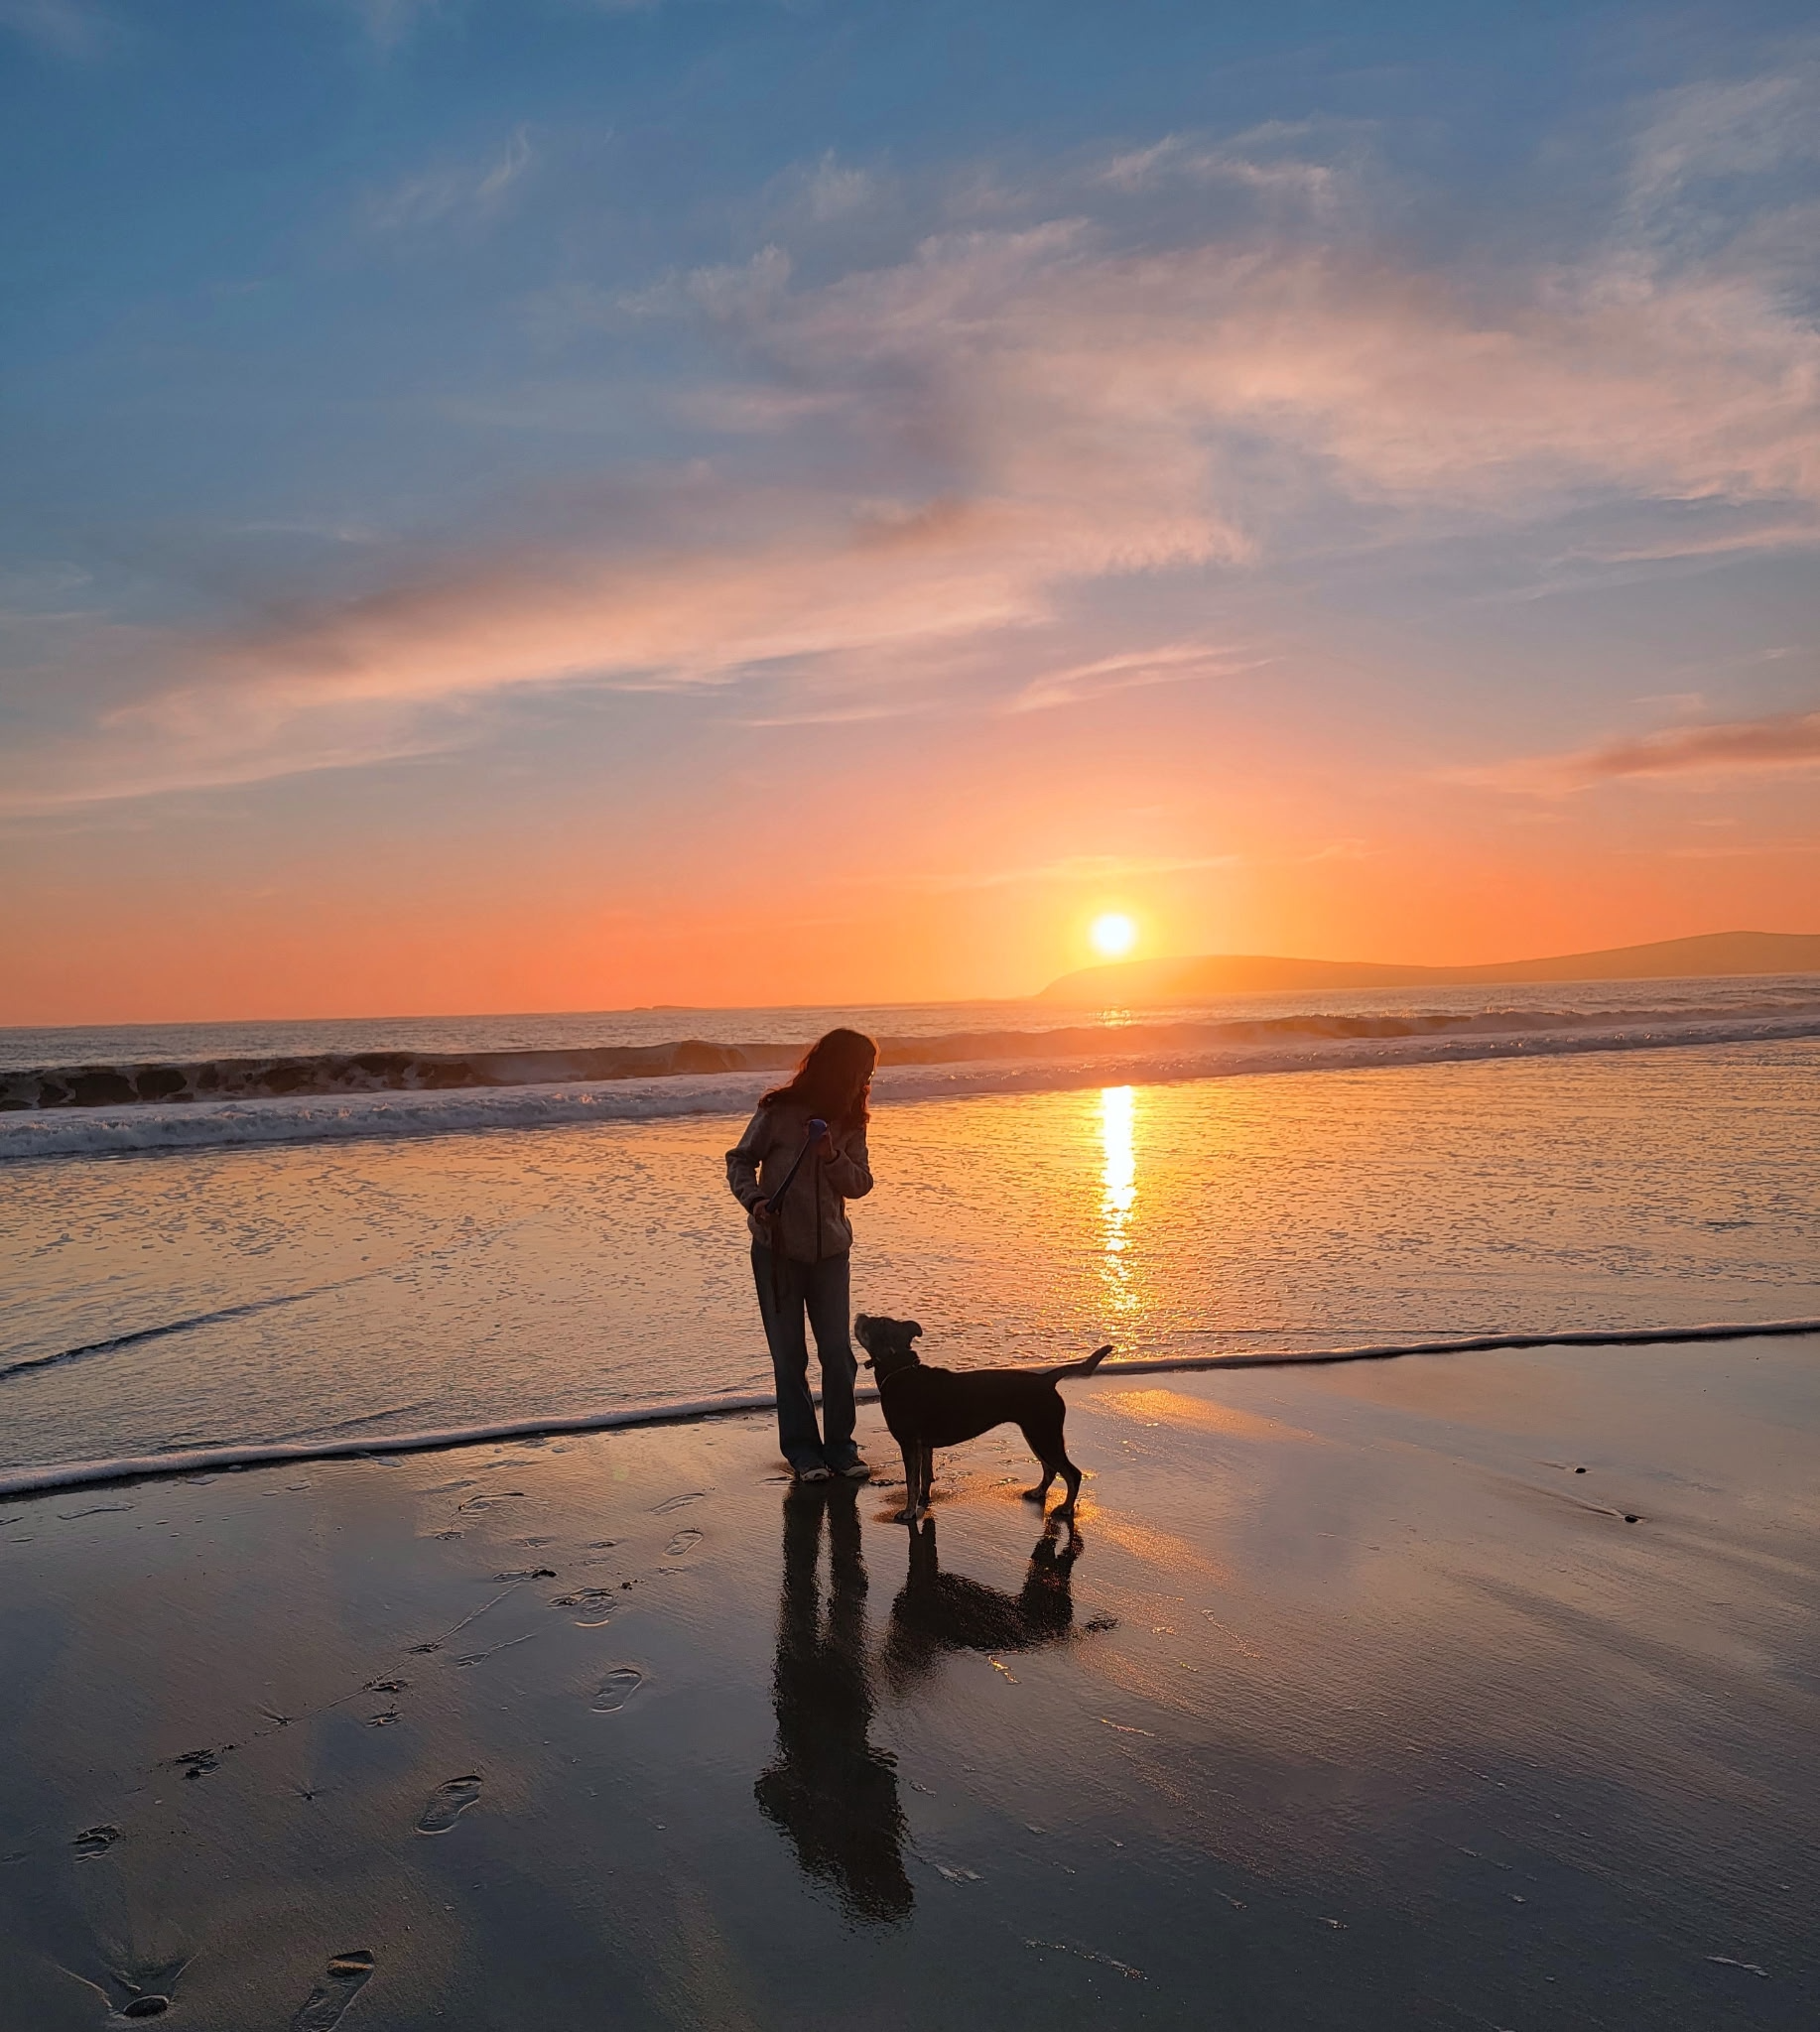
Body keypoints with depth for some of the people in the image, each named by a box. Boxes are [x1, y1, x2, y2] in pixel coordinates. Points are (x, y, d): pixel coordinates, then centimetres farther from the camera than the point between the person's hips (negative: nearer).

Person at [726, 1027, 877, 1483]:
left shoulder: (850, 1123, 2)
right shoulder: (778, 1111, -10)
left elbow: (860, 1184, 0)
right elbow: (740, 1160, -2)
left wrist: (833, 1157, -18)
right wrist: (754, 1200, -19)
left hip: (830, 1250, 3)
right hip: (777, 1249, -3)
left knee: (838, 1352, 2)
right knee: (789, 1356, 4)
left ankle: (839, 1445, 15)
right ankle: (801, 1448, 14)